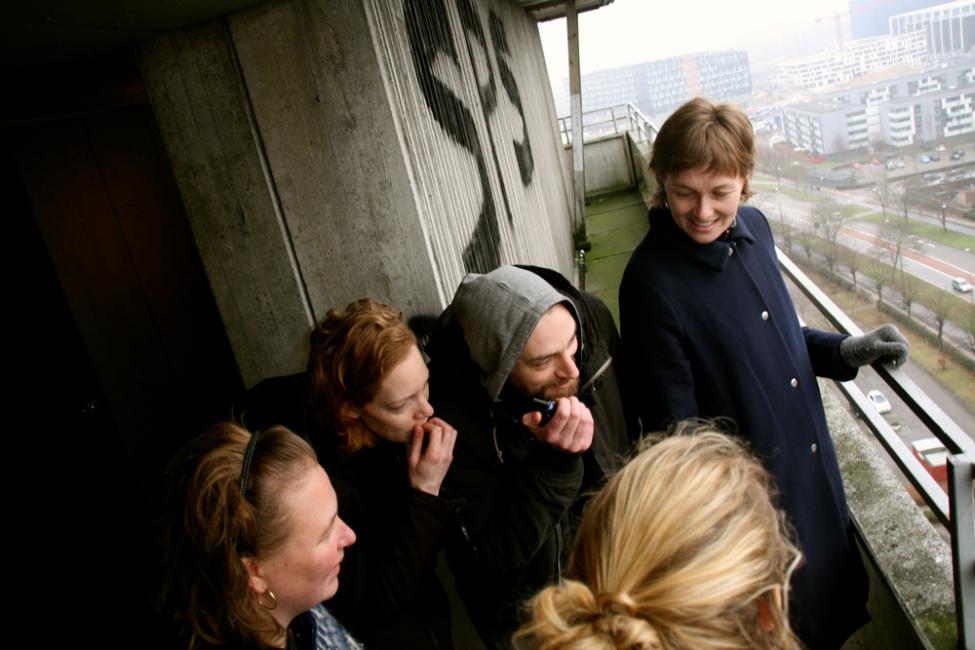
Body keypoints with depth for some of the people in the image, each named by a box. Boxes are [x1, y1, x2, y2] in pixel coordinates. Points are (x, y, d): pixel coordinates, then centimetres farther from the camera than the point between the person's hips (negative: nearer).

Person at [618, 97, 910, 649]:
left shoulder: (753, 226, -4)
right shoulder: (652, 283, -27)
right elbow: (674, 424, -21)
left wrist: (844, 352, 0)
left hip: (814, 465, 7)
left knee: (832, 595, 29)